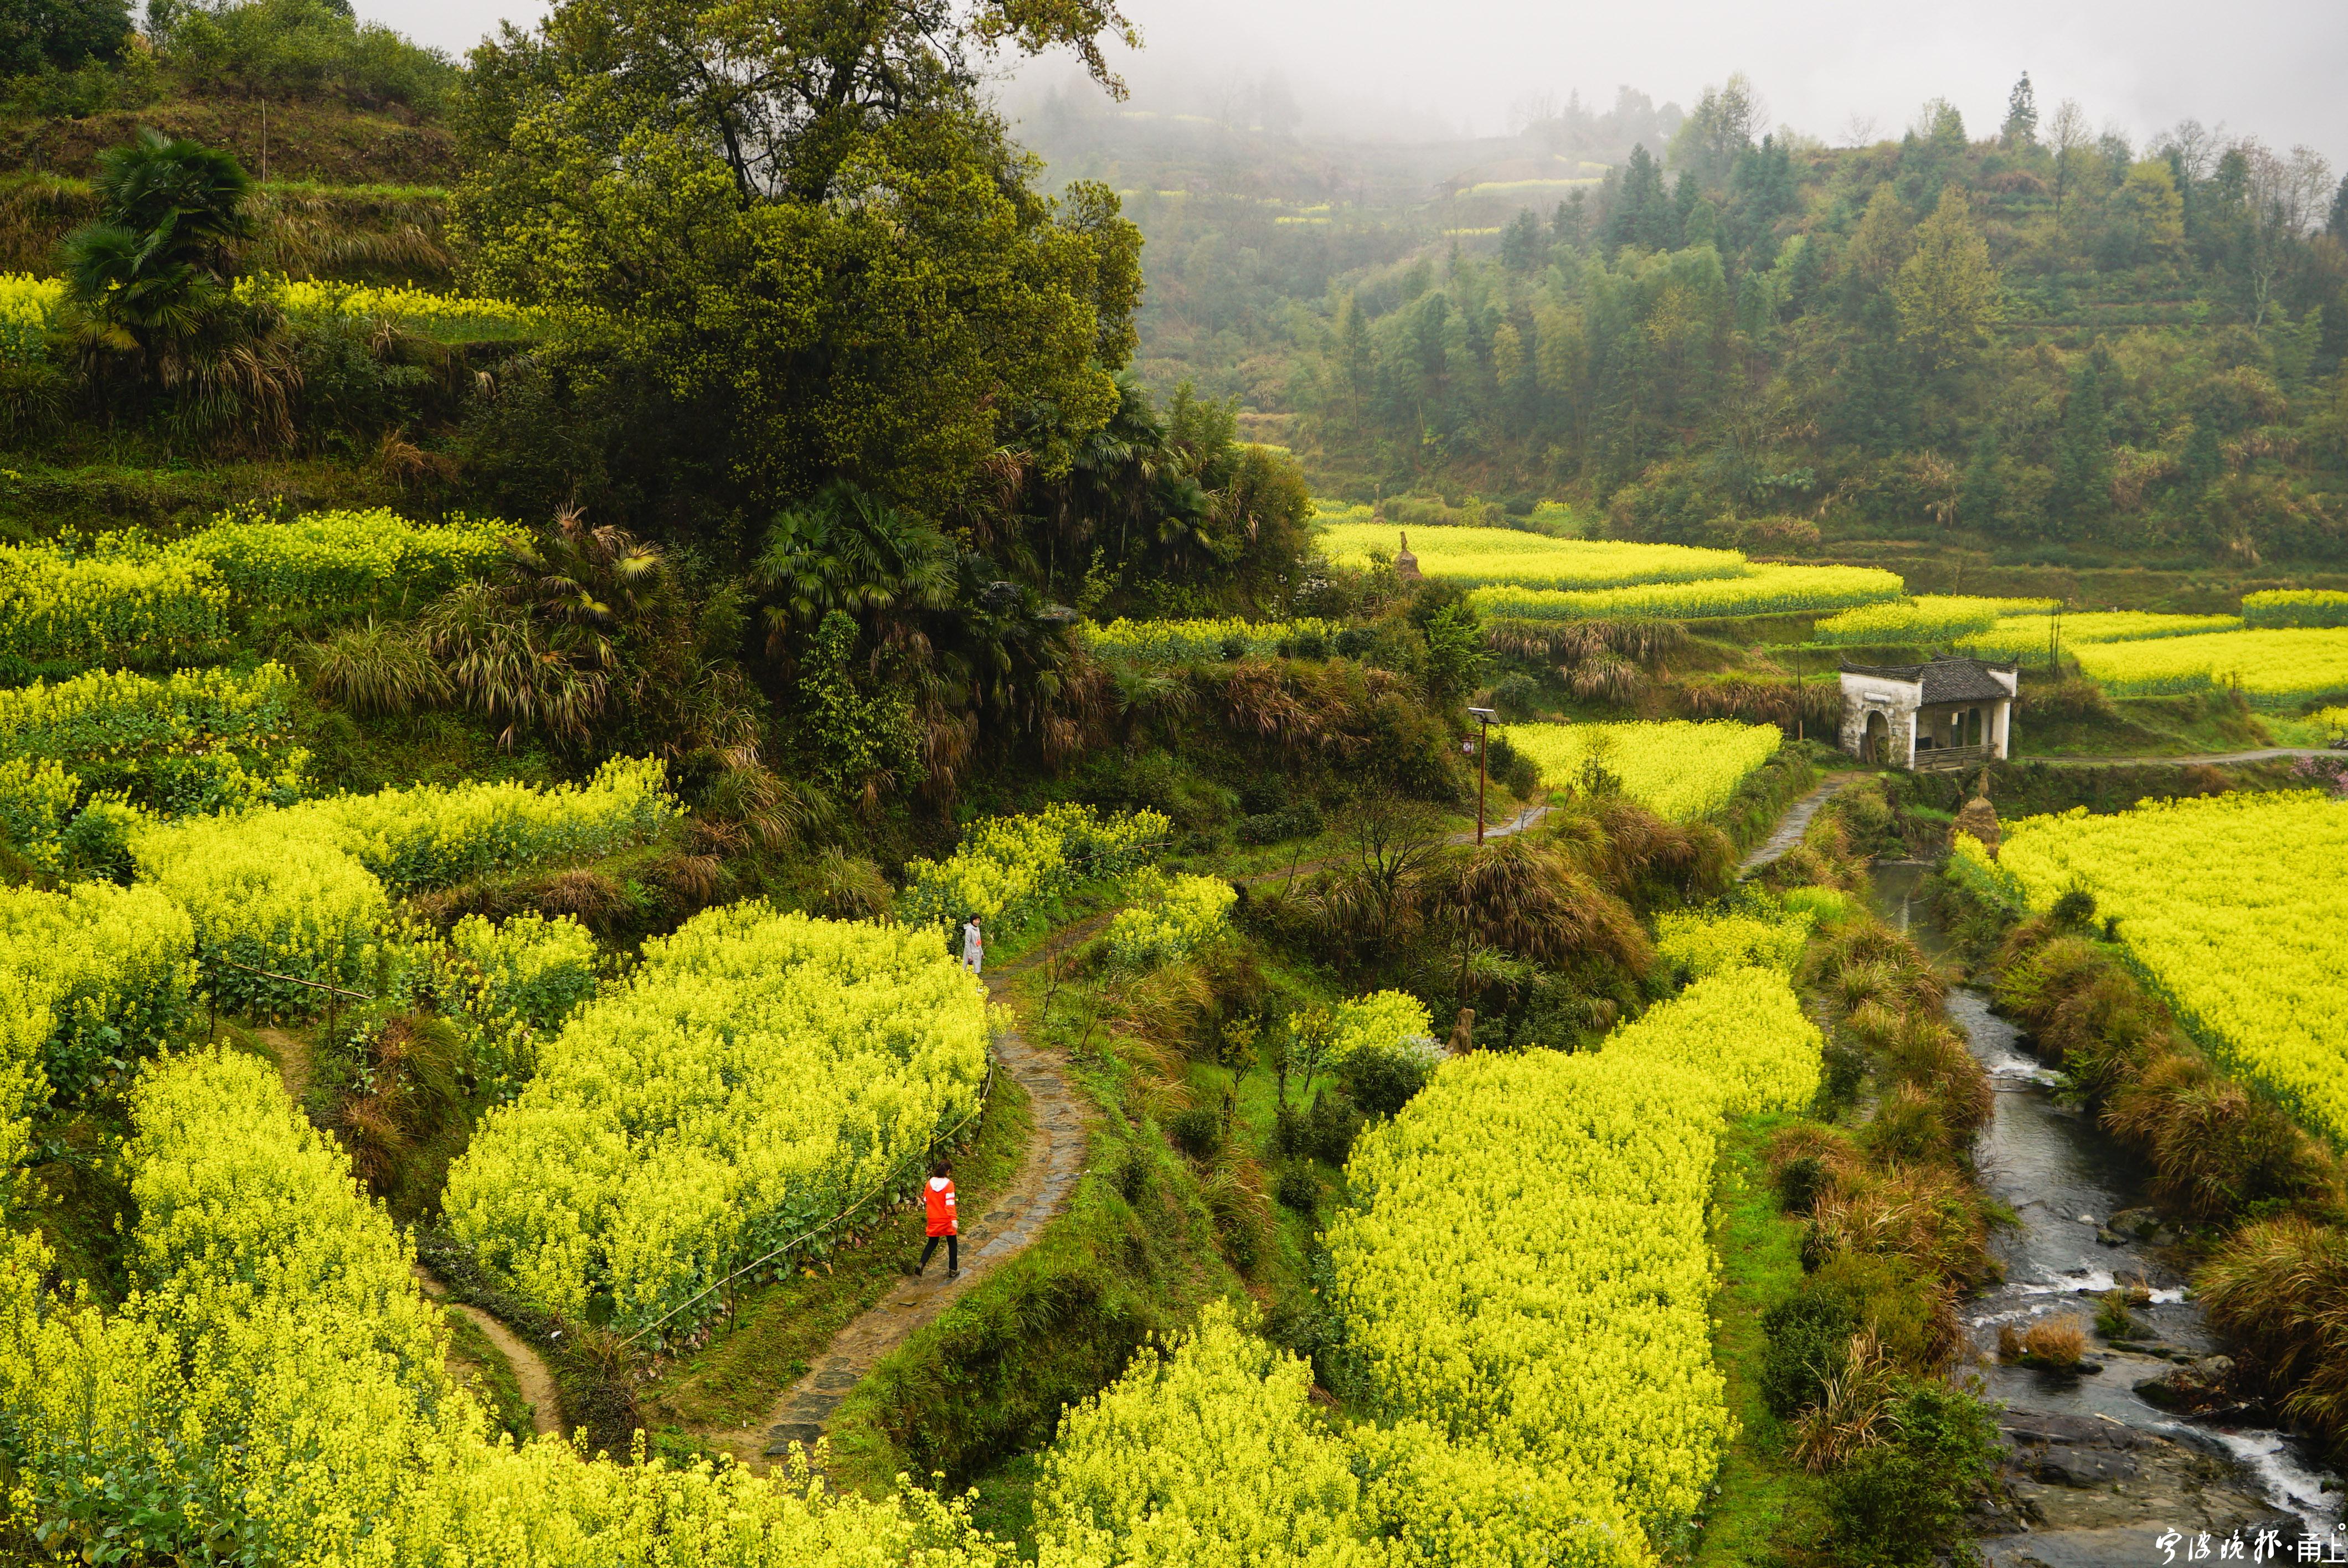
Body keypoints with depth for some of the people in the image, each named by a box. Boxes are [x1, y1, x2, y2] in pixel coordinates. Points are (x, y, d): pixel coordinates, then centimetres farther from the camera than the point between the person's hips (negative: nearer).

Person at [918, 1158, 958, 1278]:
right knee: (953, 1244, 13)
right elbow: (950, 1203, -22)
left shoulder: (931, 1182, -2)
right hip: (946, 1219, -4)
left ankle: (921, 1264, -4)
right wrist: (954, 1219, -26)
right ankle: (953, 1270, 16)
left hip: (933, 1220, 4)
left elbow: (925, 1200, 8)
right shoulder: (948, 1184, -16)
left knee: (932, 1243, 17)